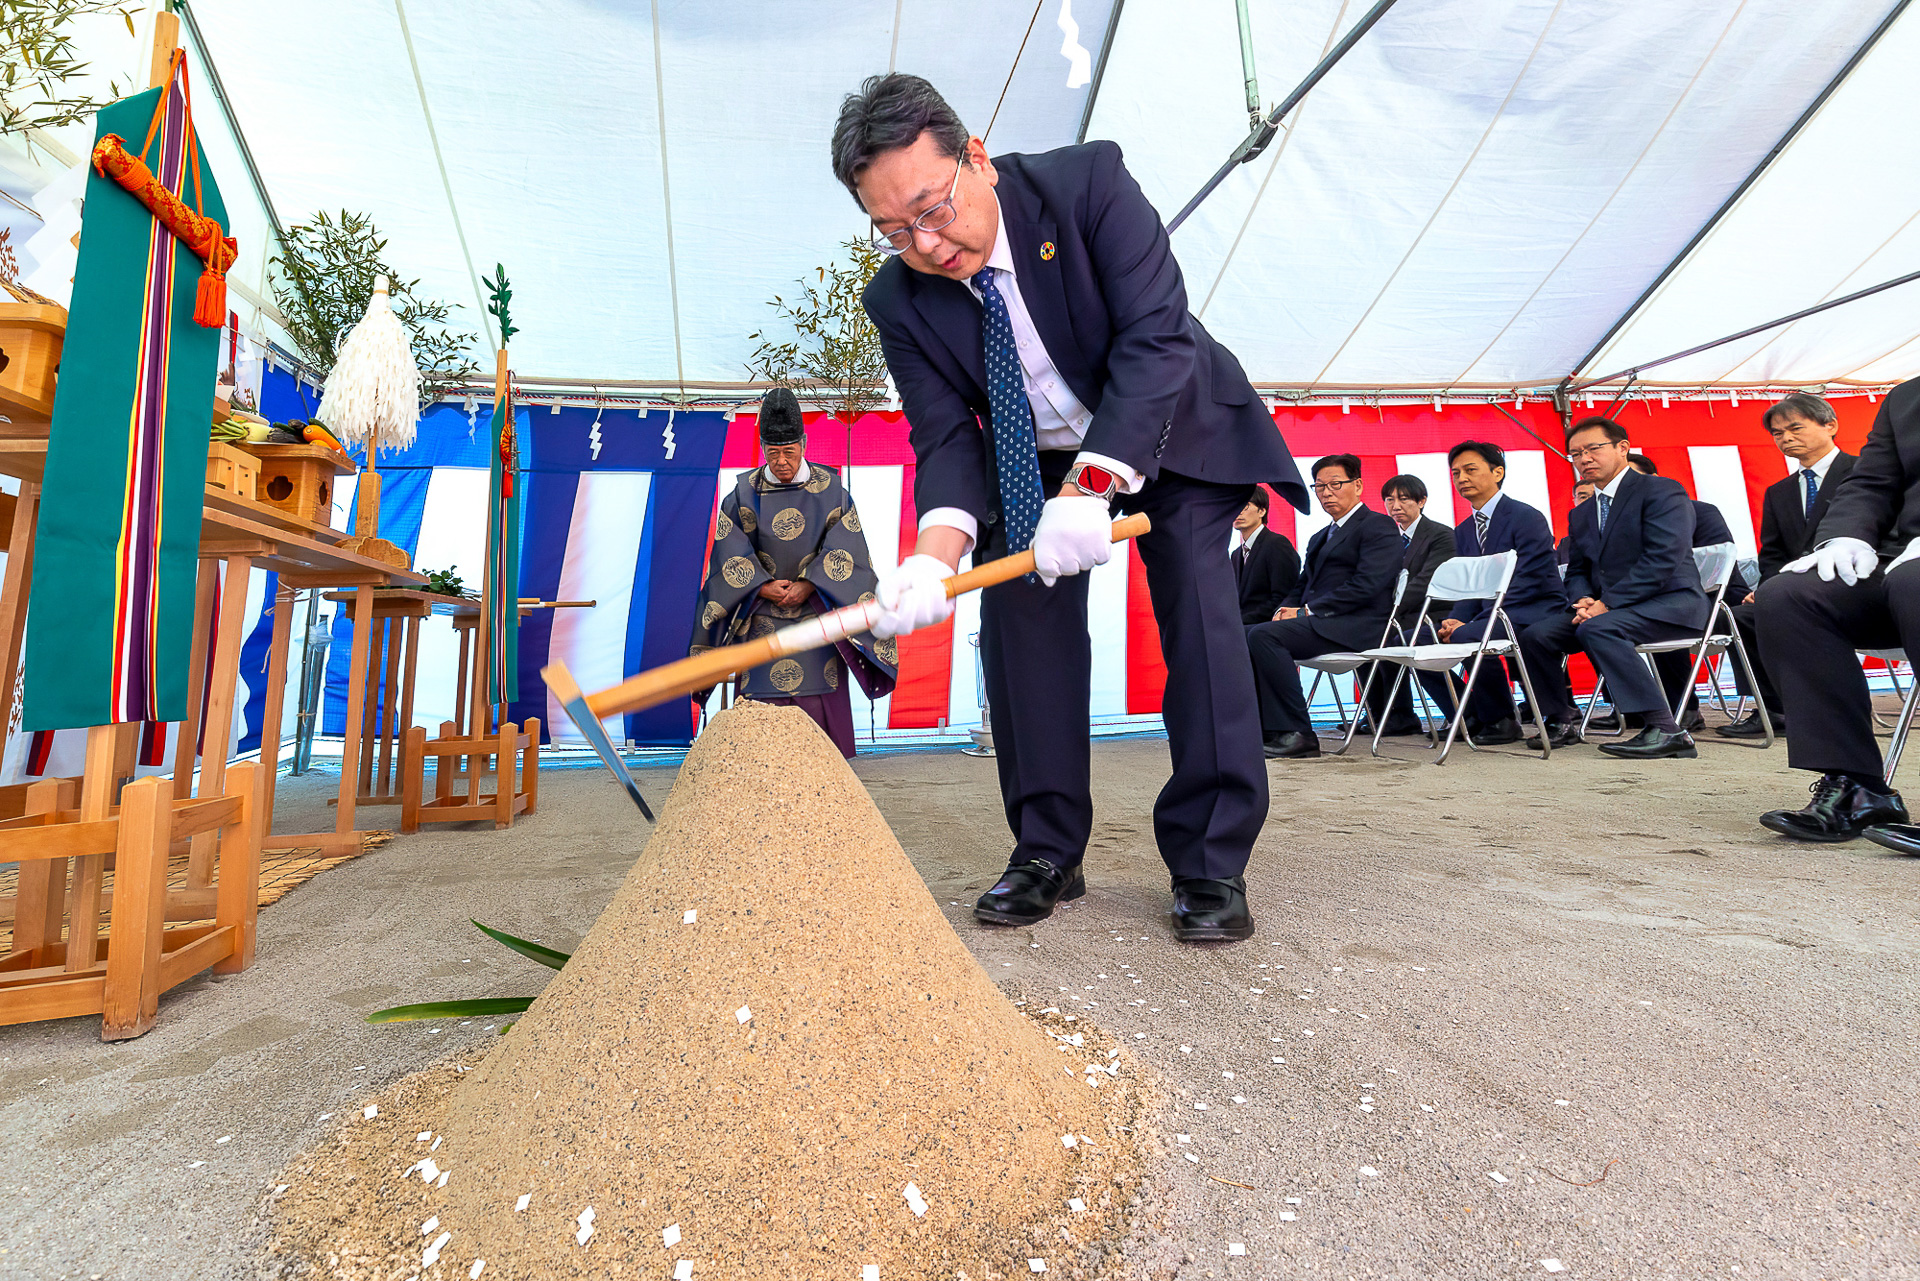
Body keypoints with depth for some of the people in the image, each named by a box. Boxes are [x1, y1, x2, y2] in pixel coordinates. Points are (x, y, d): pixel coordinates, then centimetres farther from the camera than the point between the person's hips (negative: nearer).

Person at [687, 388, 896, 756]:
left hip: (817, 607, 0)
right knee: (765, 686, -7)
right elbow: (729, 550, 0)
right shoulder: (745, 492, 3)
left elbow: (844, 549, -4)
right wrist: (762, 586, -13)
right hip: (762, 611, 1)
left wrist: (808, 585, -14)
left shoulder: (830, 489, 1)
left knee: (819, 686, -4)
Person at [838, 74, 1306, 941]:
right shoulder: (899, 300, -15)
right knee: (1019, 609, -10)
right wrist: (936, 550, -39)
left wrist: (1091, 485, -44)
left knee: (1199, 608, -17)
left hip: (1170, 431, -2)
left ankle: (1211, 863, -9)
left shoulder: (1089, 181, -24)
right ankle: (1047, 854, 2)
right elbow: (947, 438, -18)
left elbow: (1157, 341, -31)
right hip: (1033, 460, 3)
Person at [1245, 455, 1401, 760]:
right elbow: (1303, 584, 25)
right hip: (1315, 623, 8)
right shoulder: (1319, 537, 27)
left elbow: (1366, 585, -14)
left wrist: (1307, 611, -15)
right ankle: (1261, 726, -7)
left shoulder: (1378, 526, 0)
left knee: (1264, 635, -28)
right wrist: (1287, 609, 0)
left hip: (1354, 626, -8)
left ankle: (1298, 733, -25)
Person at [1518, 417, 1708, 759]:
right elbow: (1577, 571, 16)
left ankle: (1665, 730, -31)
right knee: (1535, 636, -11)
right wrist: (1585, 600, -8)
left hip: (1670, 601, -7)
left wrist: (1607, 603, -22)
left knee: (1597, 629, -35)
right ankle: (1560, 723, 4)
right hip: (1606, 608, 7)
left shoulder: (1661, 491, -5)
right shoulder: (1581, 515, 19)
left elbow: (1663, 558, -18)